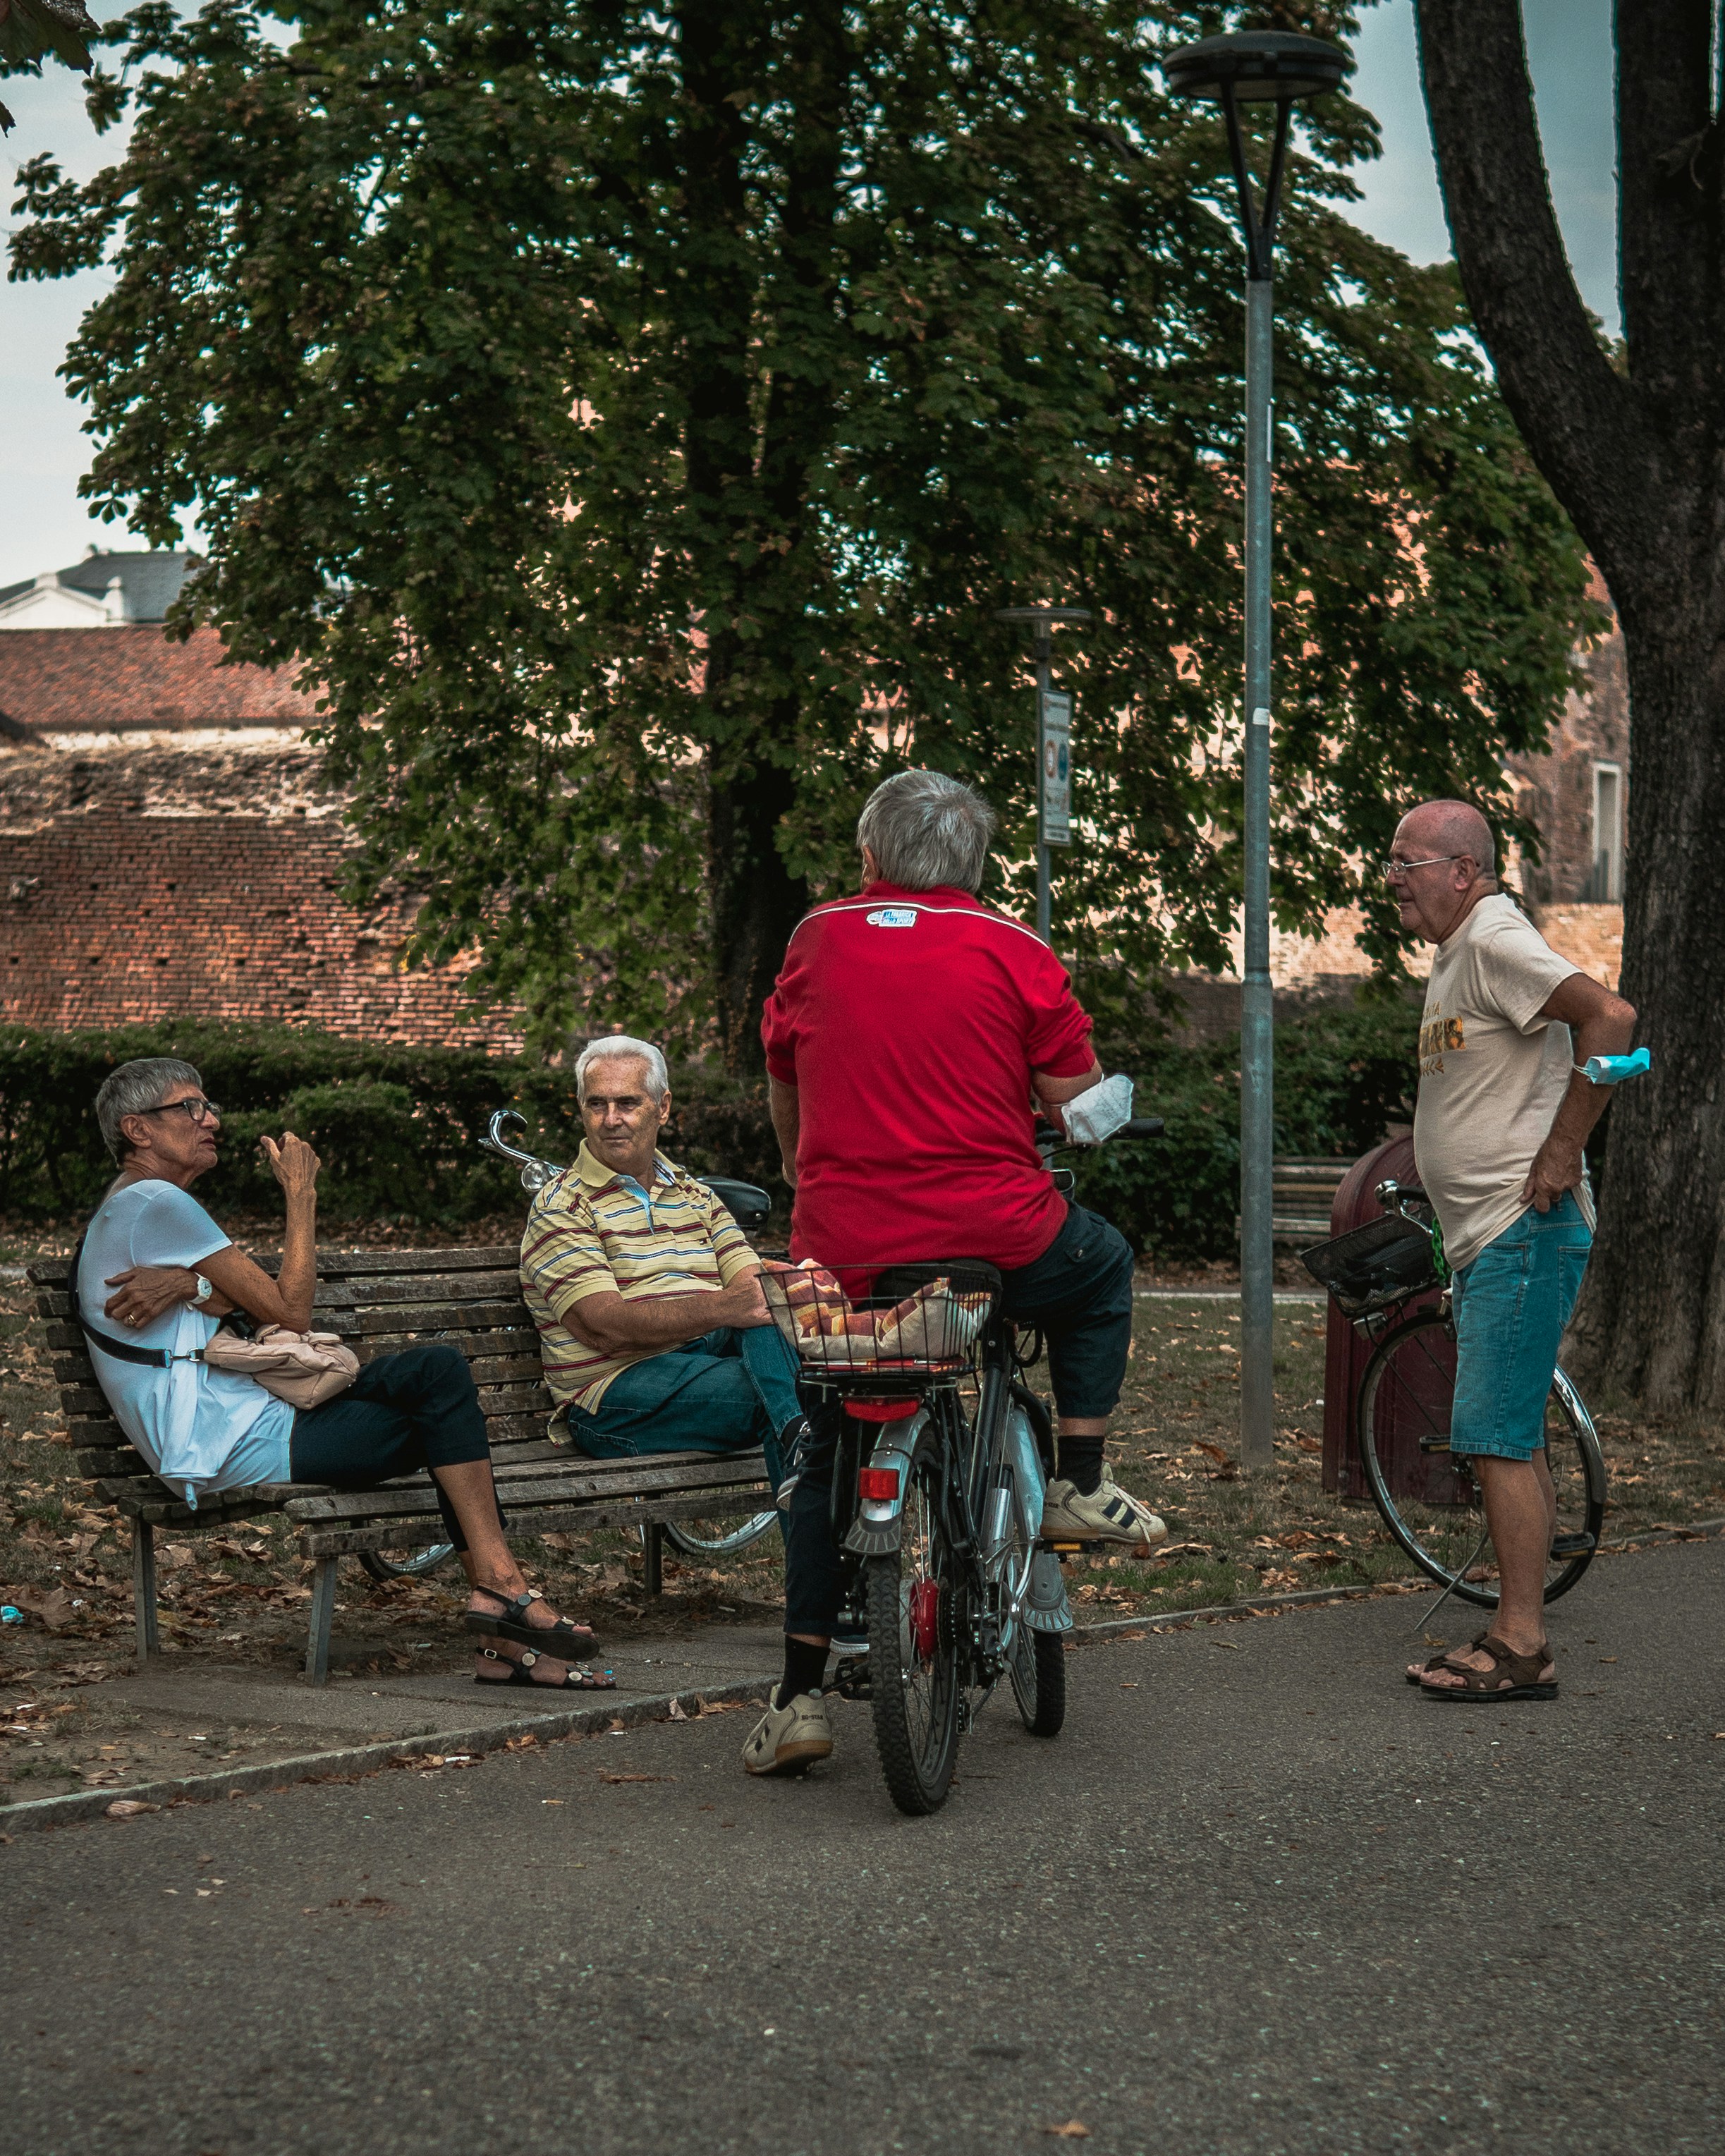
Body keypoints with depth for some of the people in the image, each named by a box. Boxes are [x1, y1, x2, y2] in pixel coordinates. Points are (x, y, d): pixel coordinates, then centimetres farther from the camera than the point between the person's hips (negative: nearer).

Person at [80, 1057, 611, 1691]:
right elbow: (289, 1312, -10)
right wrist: (301, 1194, 0)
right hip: (233, 1443, -10)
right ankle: (499, 1580, -15)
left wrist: (194, 1285, -12)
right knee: (442, 1377, -14)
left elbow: (251, 1303, 11)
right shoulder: (155, 1202, -9)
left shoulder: (123, 1211, 25)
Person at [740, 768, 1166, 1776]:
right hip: (994, 1232, -2)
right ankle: (1082, 1484, 25)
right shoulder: (1013, 951, -1)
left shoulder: (816, 941, 7)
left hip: (840, 1248, 2)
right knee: (1102, 1265, 31)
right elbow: (1081, 1107, 0)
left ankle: (801, 1695, 12)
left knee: (826, 1463, 18)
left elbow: (783, 1093, 18)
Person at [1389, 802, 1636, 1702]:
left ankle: (1521, 1646, -8)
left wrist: (1560, 1155, -22)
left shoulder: (1497, 941, -14)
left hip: (1525, 1234, -11)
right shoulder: (1457, 953, 18)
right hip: (1487, 1240, 11)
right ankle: (1518, 1636, 16)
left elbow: (1609, 1017, -26)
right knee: (1511, 1445, 12)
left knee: (1498, 1442, -11)